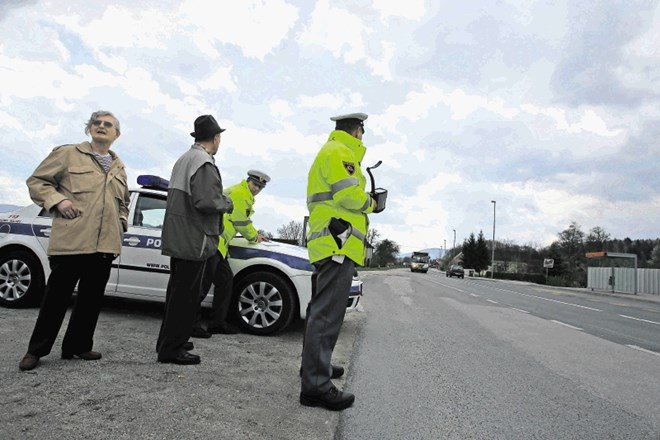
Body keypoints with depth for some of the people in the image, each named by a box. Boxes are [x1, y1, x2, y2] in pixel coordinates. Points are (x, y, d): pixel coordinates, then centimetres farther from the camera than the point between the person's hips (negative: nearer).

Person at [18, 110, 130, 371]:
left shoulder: (118, 167, 19)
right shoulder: (68, 154, 4)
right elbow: (36, 181, 5)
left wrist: (122, 222, 15)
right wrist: (57, 200, -11)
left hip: (105, 244, 5)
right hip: (70, 241, -4)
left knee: (92, 298, 9)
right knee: (57, 296, 4)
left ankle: (79, 346, 23)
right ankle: (36, 350, 19)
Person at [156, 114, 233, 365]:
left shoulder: (184, 159, 15)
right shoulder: (204, 163, -16)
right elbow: (205, 201, -25)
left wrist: (220, 202, 15)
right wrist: (226, 204, -7)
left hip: (177, 238, 10)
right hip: (194, 240, -10)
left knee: (178, 292, 20)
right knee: (186, 295, -1)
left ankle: (168, 342, 32)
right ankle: (172, 349, 8)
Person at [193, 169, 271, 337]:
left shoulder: (244, 196, 25)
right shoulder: (240, 194, -8)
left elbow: (243, 221, 32)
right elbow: (241, 222, -6)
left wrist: (255, 234, 22)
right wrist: (254, 237, 9)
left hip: (217, 243, 11)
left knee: (226, 280, 11)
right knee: (204, 282, -11)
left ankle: (217, 322, 17)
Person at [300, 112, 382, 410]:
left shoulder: (329, 152, 27)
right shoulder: (338, 152, -7)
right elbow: (349, 194, -19)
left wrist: (364, 201, 21)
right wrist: (369, 203, 1)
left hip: (326, 243, 11)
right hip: (337, 243, -11)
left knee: (321, 309, 17)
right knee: (327, 313, -13)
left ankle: (314, 365, 29)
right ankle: (315, 385, -12)